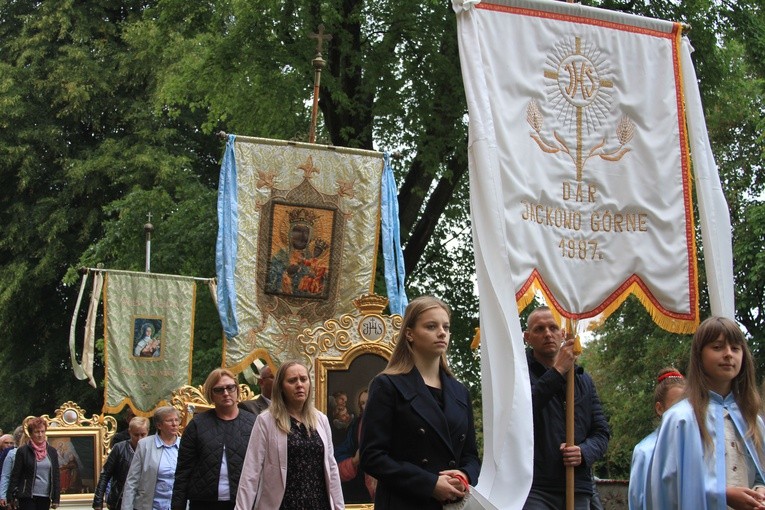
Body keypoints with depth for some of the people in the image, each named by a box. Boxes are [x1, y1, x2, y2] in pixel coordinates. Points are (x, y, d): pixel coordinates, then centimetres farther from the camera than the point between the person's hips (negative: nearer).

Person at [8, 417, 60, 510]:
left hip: (45, 497, 4)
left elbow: (56, 476, 10)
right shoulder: (23, 451, -2)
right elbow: (15, 476, -2)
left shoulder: (52, 452, 8)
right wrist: (11, 498, -7)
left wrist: (56, 499, 5)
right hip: (27, 497, -3)